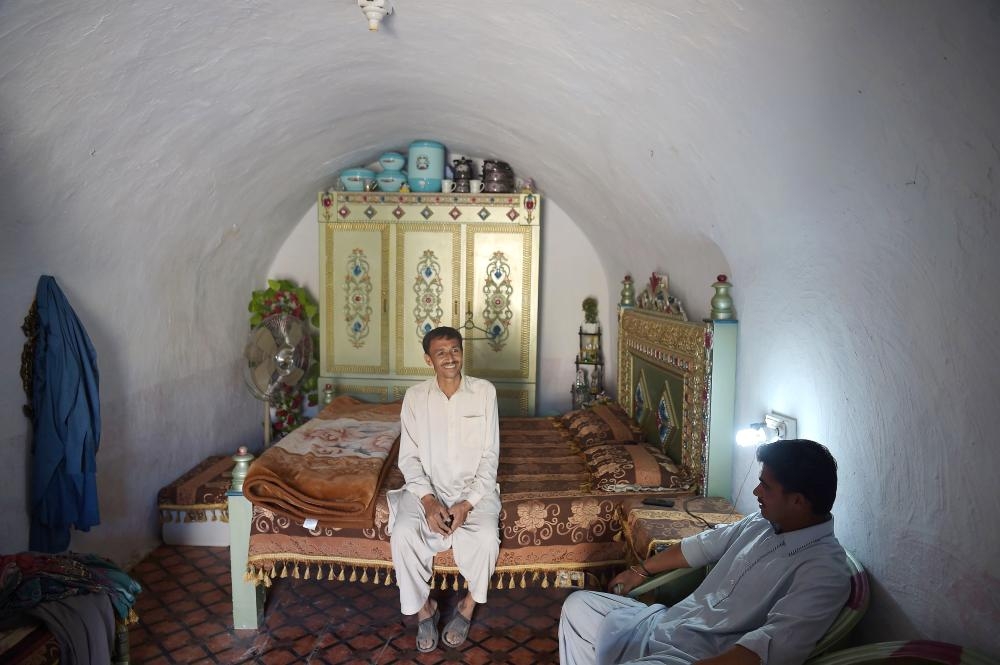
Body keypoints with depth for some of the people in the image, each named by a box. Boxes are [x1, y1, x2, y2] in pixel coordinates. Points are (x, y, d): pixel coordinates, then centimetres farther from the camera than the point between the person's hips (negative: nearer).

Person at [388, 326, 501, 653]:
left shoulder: (484, 392, -5)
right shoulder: (415, 396, -2)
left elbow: (490, 456, -5)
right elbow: (409, 457, -2)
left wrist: (467, 504, -16)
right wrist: (428, 500, -17)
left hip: (474, 488, -1)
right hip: (427, 488, 1)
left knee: (486, 536, -28)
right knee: (402, 533, -27)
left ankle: (469, 605, 3)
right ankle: (423, 607, 0)